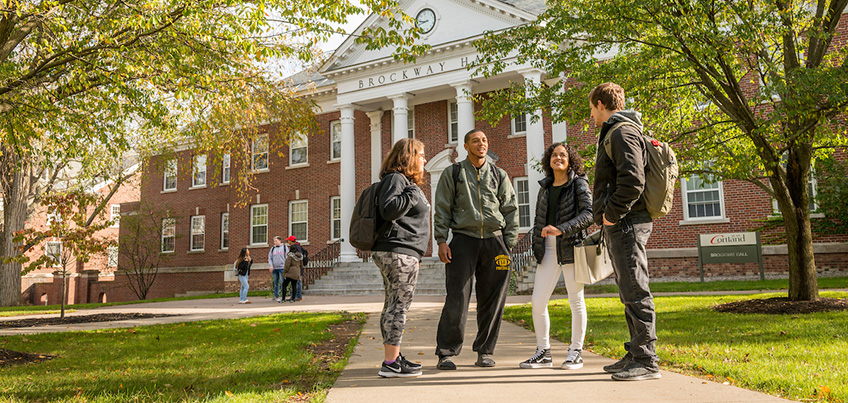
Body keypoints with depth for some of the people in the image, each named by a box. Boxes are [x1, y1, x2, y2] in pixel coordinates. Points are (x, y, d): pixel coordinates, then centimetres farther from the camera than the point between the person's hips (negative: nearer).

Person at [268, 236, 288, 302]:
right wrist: (270, 265, -1)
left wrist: (286, 266, -5)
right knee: (275, 283, 7)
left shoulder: (284, 247, 4)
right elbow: (270, 257, 14)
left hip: (282, 268, -4)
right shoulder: (272, 249, 12)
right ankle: (276, 296, 14)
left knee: (282, 282, -7)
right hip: (274, 268, 4)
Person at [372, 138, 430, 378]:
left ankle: (393, 357, 19)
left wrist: (416, 256, 28)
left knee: (393, 305, 12)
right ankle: (390, 363, -8)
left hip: (402, 252, 11)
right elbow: (388, 209, -23)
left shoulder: (407, 182, 24)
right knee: (399, 305, -10)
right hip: (399, 252, -11)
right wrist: (413, 194, -17)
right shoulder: (395, 179, -8)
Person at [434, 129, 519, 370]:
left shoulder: (499, 175, 15)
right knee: (457, 299, -7)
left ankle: (485, 351, 14)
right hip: (463, 240, -2)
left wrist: (509, 244, 4)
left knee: (492, 300, 3)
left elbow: (511, 210, 14)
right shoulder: (452, 173, 10)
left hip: (494, 241, 2)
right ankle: (446, 353, 1)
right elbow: (442, 209, 6)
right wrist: (441, 241, -4)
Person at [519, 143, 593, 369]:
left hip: (572, 247, -5)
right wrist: (536, 247, 10)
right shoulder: (545, 187, 14)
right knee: (537, 301, 0)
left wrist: (561, 229, -23)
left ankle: (575, 353, 16)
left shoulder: (579, 183, -1)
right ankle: (543, 353, 12)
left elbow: (588, 214, -13)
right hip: (548, 249, 5)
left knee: (575, 300, 4)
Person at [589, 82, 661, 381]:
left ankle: (646, 361, -4)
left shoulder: (622, 132, -10)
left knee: (635, 291, -9)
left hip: (626, 223, -11)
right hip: (620, 224, 11)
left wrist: (612, 214, -16)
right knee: (629, 292, 13)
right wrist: (606, 216, 16)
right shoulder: (613, 134, 23)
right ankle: (635, 355, 21)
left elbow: (633, 181, -23)